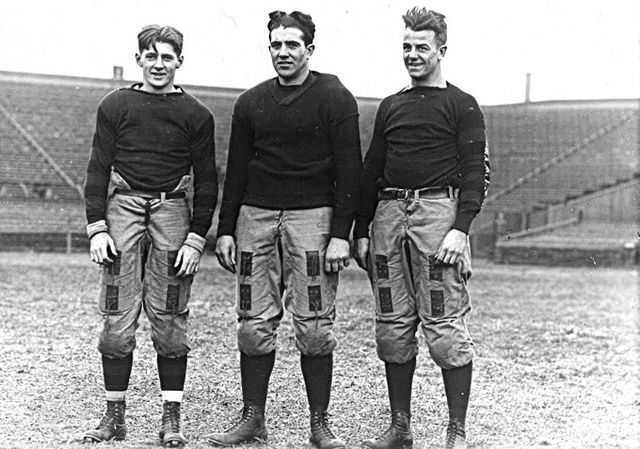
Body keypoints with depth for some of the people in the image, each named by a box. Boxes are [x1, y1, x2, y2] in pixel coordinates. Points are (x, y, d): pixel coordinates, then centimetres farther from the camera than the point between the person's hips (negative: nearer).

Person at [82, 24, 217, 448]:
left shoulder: (196, 115, 6)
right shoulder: (115, 106, 7)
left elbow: (207, 181, 6)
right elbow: (98, 168, 7)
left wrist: (196, 238, -2)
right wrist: (97, 227, -2)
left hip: (172, 210, -1)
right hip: (123, 207, 1)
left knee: (170, 321, 0)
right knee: (118, 318, 0)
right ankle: (115, 415, 9)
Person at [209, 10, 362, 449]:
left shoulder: (334, 98, -1)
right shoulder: (251, 102, 12)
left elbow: (349, 169, -5)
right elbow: (236, 170, 15)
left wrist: (341, 234, -11)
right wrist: (225, 230, 10)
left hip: (312, 216, -4)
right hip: (256, 216, 4)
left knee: (314, 327, -4)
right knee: (254, 325, 4)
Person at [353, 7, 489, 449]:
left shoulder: (461, 105, 4)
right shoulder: (391, 106, 19)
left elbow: (476, 173, -4)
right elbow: (371, 171, 21)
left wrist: (460, 228, -15)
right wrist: (361, 231, 15)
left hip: (438, 211, -5)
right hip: (389, 215, 5)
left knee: (446, 328, -8)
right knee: (393, 328, 6)